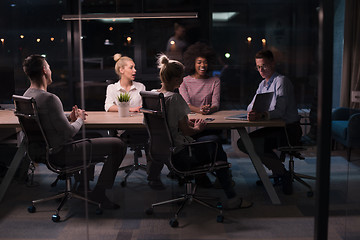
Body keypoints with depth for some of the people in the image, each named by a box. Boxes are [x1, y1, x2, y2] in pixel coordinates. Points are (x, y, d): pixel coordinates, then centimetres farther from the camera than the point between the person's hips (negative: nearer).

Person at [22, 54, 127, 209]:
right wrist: (80, 119, -5)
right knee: (118, 145, -8)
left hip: (46, 149, 10)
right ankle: (99, 193, 0)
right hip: (61, 153, -10)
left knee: (96, 136, 33)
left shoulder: (27, 95, 4)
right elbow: (68, 133, -24)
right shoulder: (49, 99, -26)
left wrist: (69, 117, 7)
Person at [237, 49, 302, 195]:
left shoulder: (281, 81, -12)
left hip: (289, 130, -9)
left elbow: (280, 111, -24)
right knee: (242, 142, -2)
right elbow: (251, 106, 11)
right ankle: (278, 169, 7)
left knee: (253, 143, -25)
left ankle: (282, 173, -7)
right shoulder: (263, 84, 15)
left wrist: (262, 116, -41)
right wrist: (253, 112, -14)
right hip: (274, 128, 9)